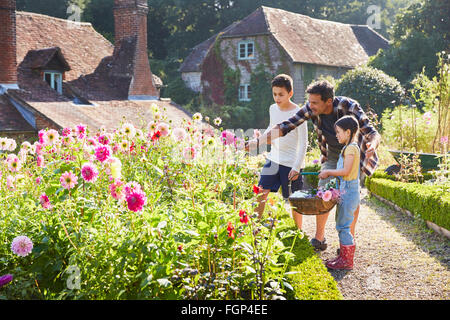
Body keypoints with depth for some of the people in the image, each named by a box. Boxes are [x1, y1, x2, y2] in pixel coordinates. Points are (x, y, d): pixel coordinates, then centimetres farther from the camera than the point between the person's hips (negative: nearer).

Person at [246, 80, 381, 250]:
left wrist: (372, 145, -56)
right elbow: (285, 126, -18)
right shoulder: (310, 108, -20)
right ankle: (319, 239, 11)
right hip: (332, 155, 4)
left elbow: (373, 133, -31)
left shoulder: (349, 107, -31)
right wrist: (257, 141, -26)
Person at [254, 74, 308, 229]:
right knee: (261, 192, -3)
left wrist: (296, 167, -16)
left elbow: (303, 143, -12)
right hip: (273, 158, 5)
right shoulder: (273, 109, 5)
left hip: (291, 163, -5)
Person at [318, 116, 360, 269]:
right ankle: (343, 256, 24)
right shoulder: (349, 147, 16)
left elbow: (345, 171, -21)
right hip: (345, 191, 10)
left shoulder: (351, 148, -14)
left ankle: (347, 261, 0)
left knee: (343, 226, -6)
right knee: (341, 225, 15)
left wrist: (328, 172, -11)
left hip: (349, 191, -10)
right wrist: (329, 173, 12)